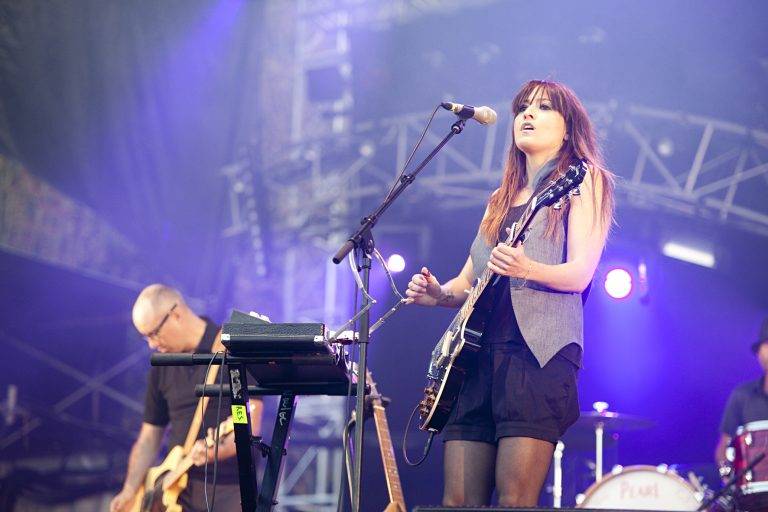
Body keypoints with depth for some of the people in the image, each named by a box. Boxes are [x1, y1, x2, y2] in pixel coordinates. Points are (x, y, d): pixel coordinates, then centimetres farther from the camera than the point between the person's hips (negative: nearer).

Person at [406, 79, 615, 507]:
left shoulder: (583, 179, 6)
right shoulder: (502, 197, 25)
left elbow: (579, 274, -7)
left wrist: (527, 269, -27)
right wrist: (440, 293, 3)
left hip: (539, 351, -7)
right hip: (477, 355, 7)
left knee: (515, 502, -16)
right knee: (458, 503, -1)